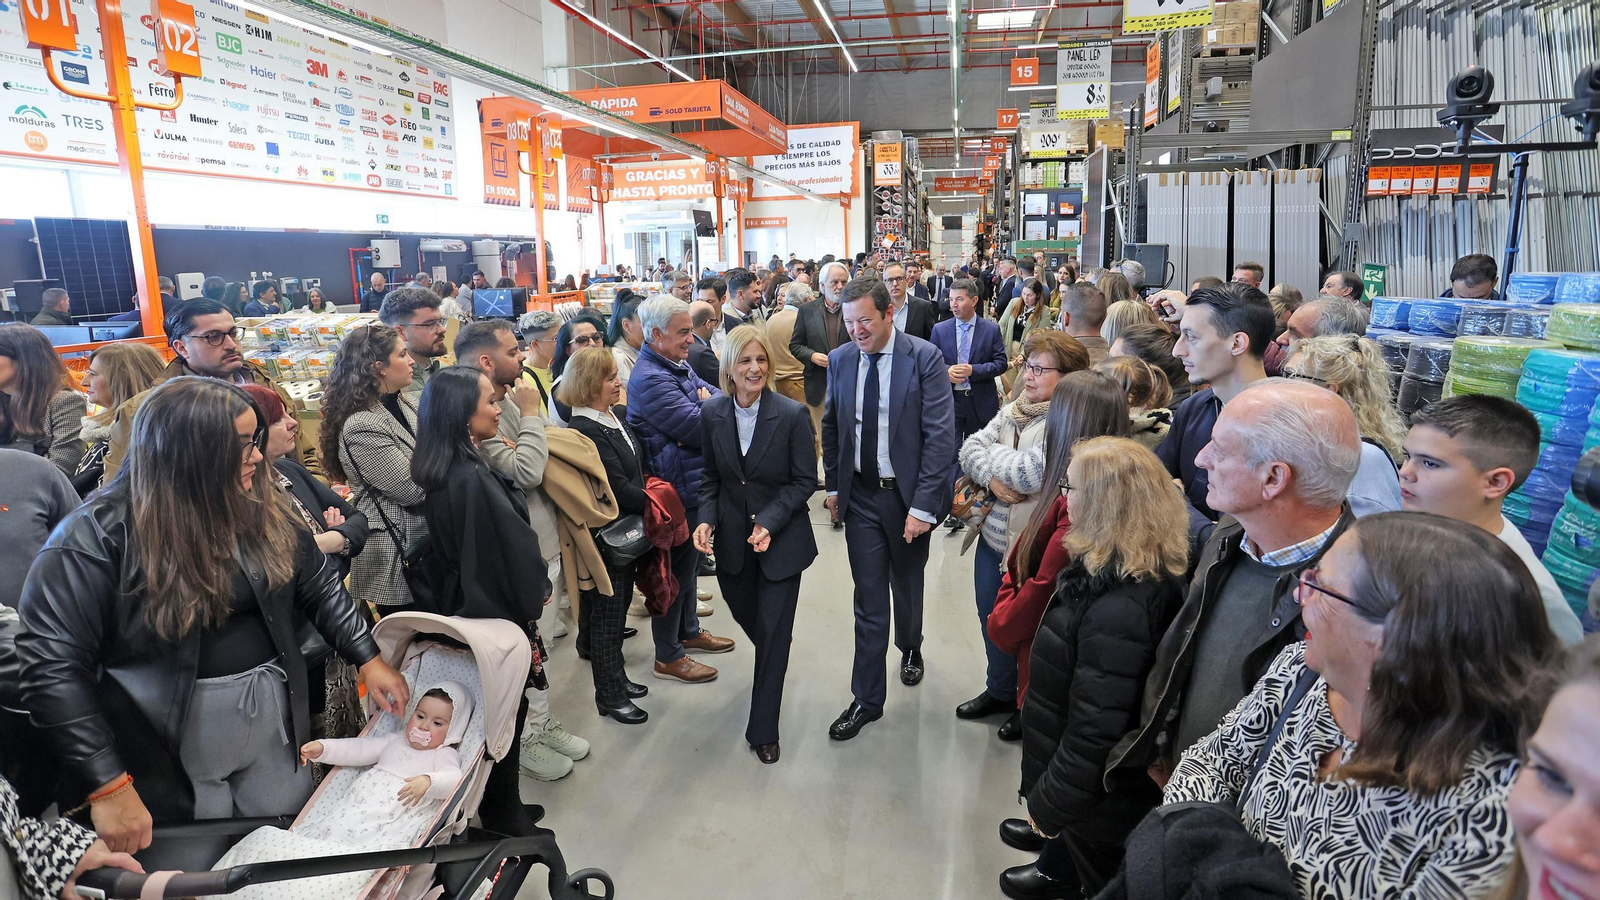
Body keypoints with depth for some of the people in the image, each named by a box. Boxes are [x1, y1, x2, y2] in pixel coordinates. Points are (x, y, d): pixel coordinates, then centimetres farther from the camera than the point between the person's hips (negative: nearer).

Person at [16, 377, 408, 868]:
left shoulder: (261, 510, 0)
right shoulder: (98, 536, -17)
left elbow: (319, 583, 10)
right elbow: (51, 663, -19)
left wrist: (368, 658, 3)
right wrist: (107, 785, -21)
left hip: (275, 726, 5)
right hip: (167, 749, -4)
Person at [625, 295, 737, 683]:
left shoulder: (678, 366, 10)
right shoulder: (650, 379, -23)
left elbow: (719, 397, 8)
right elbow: (698, 430, -25)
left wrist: (708, 404, -14)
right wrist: (710, 406, -6)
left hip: (697, 484, 10)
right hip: (677, 491, -10)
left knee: (689, 561, 23)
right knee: (677, 569, 2)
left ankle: (689, 631, 40)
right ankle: (667, 657, 17)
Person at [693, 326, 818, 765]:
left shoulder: (793, 414, -16)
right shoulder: (712, 413, -5)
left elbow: (805, 480, -11)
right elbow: (711, 476, 5)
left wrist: (769, 522, -21)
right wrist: (706, 519, -10)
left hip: (782, 539, -4)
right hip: (732, 539, 4)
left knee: (773, 634, 1)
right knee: (745, 614, 21)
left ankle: (763, 730, 17)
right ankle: (769, 663, 57)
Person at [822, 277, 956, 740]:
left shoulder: (925, 358, -13)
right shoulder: (840, 359, 0)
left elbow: (941, 436, -15)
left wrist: (923, 505, -19)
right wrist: (833, 484, 9)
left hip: (907, 495, -2)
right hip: (860, 495, 2)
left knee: (907, 586, 19)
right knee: (869, 602, 4)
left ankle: (910, 648, 49)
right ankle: (867, 699, 15)